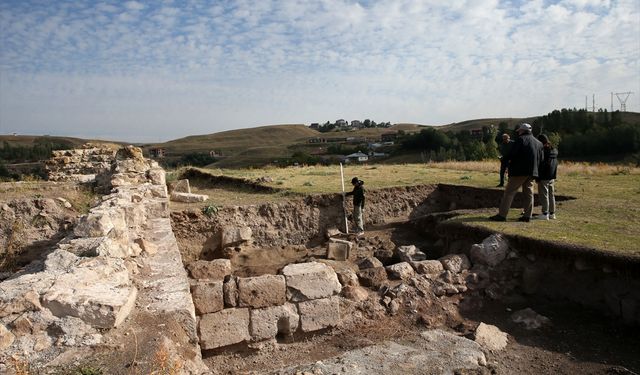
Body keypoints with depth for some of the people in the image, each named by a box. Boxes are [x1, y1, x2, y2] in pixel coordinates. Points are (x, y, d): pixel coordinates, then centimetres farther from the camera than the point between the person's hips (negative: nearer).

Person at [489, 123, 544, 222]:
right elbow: (541, 159, 17)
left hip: (520, 170, -7)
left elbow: (512, 154, -15)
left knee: (509, 192, -6)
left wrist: (509, 160, 3)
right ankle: (527, 215, 12)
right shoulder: (538, 143, 16)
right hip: (532, 172, 7)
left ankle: (502, 215, -8)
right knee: (528, 193, 12)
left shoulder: (521, 139, -7)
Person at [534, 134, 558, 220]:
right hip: (552, 177, 8)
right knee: (551, 195, 14)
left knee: (544, 195, -5)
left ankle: (545, 214, -5)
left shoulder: (542, 149, -14)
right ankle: (552, 213, 19)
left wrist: (537, 178, -14)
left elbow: (540, 165, -17)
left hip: (544, 177, -8)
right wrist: (554, 176, 21)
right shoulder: (555, 150, 12)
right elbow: (556, 164, 16)